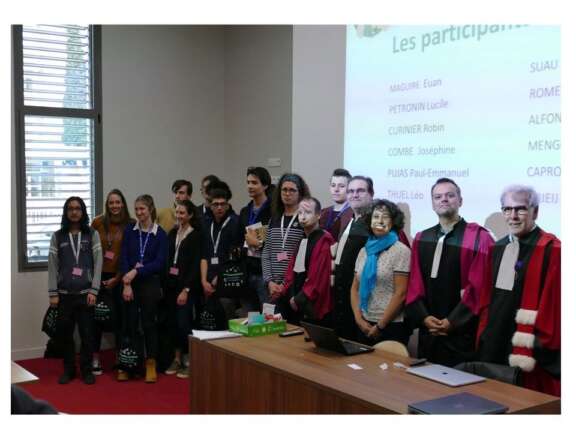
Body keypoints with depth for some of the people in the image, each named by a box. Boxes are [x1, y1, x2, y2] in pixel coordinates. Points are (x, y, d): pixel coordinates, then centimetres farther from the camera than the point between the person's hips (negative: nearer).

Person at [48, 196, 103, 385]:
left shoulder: (92, 234, 4)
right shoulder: (57, 236, 6)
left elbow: (98, 263, -1)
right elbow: (52, 266, 3)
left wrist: (94, 290, -8)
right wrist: (53, 293, -3)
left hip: (85, 293, -1)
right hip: (64, 294, 1)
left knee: (87, 333, 2)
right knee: (64, 333, 4)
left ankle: (86, 370, 16)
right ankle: (68, 369, 20)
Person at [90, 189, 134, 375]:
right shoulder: (98, 222, -3)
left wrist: (117, 278, -6)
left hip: (120, 277, 0)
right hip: (100, 275, 0)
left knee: (120, 316, 7)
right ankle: (95, 357, 14)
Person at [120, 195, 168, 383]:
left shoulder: (160, 234, -2)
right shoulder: (129, 231, 3)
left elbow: (160, 262, -6)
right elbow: (123, 258, 0)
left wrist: (137, 271, -13)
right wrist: (126, 283, -10)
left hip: (150, 283, -1)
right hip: (130, 283, 1)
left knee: (149, 323, 5)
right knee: (130, 323, 5)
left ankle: (151, 364, 15)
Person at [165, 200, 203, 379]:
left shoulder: (196, 236, -7)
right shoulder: (172, 233, 10)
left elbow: (196, 265, -11)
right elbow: (167, 259, 10)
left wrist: (186, 289, -15)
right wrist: (164, 282, 1)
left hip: (187, 285, -5)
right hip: (171, 283, 6)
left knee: (183, 322, -6)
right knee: (173, 322, 8)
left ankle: (188, 360, 7)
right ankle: (177, 359, 19)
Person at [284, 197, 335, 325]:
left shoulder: (324, 242, -13)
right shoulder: (301, 240, 13)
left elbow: (319, 277, -18)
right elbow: (292, 269, 14)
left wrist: (299, 300, -12)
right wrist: (292, 296, 1)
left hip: (315, 308, -8)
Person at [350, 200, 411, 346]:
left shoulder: (401, 251, -8)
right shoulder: (364, 251, 9)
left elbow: (401, 293, -12)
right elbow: (355, 288, 11)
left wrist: (380, 326, -11)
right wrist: (359, 319, -2)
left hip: (391, 326, -5)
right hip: (365, 325, 5)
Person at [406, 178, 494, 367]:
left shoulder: (479, 237, -6)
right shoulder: (421, 239, 9)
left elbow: (479, 285, -11)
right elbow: (415, 283, 8)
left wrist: (452, 321, -13)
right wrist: (424, 317, -6)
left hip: (463, 332, -5)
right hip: (428, 332, 5)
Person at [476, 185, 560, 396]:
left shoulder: (550, 250, -11)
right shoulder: (499, 248, 11)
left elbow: (552, 303, -14)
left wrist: (542, 347, -14)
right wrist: (484, 336, 14)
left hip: (526, 347, -6)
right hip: (495, 344, 7)